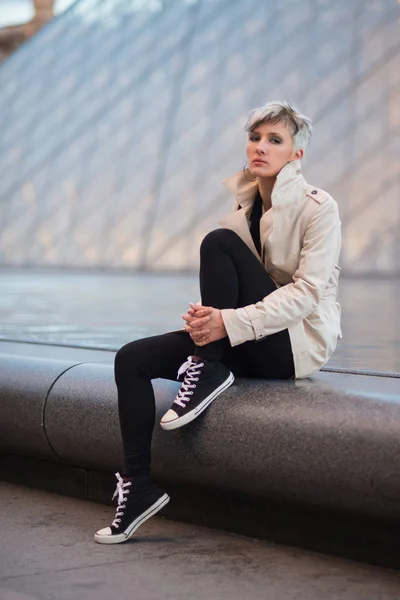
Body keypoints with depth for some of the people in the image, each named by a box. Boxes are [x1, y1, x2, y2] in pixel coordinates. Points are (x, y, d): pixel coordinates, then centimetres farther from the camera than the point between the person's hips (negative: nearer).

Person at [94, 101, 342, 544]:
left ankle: (209, 371, -16)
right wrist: (207, 316, -14)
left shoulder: (318, 208, -10)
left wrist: (232, 322, -30)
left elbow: (308, 293, -20)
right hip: (247, 342, 7)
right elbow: (231, 290, 10)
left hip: (299, 340, -7)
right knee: (132, 359, -11)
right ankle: (137, 486, -10)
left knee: (218, 242, -24)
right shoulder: (243, 205, 10)